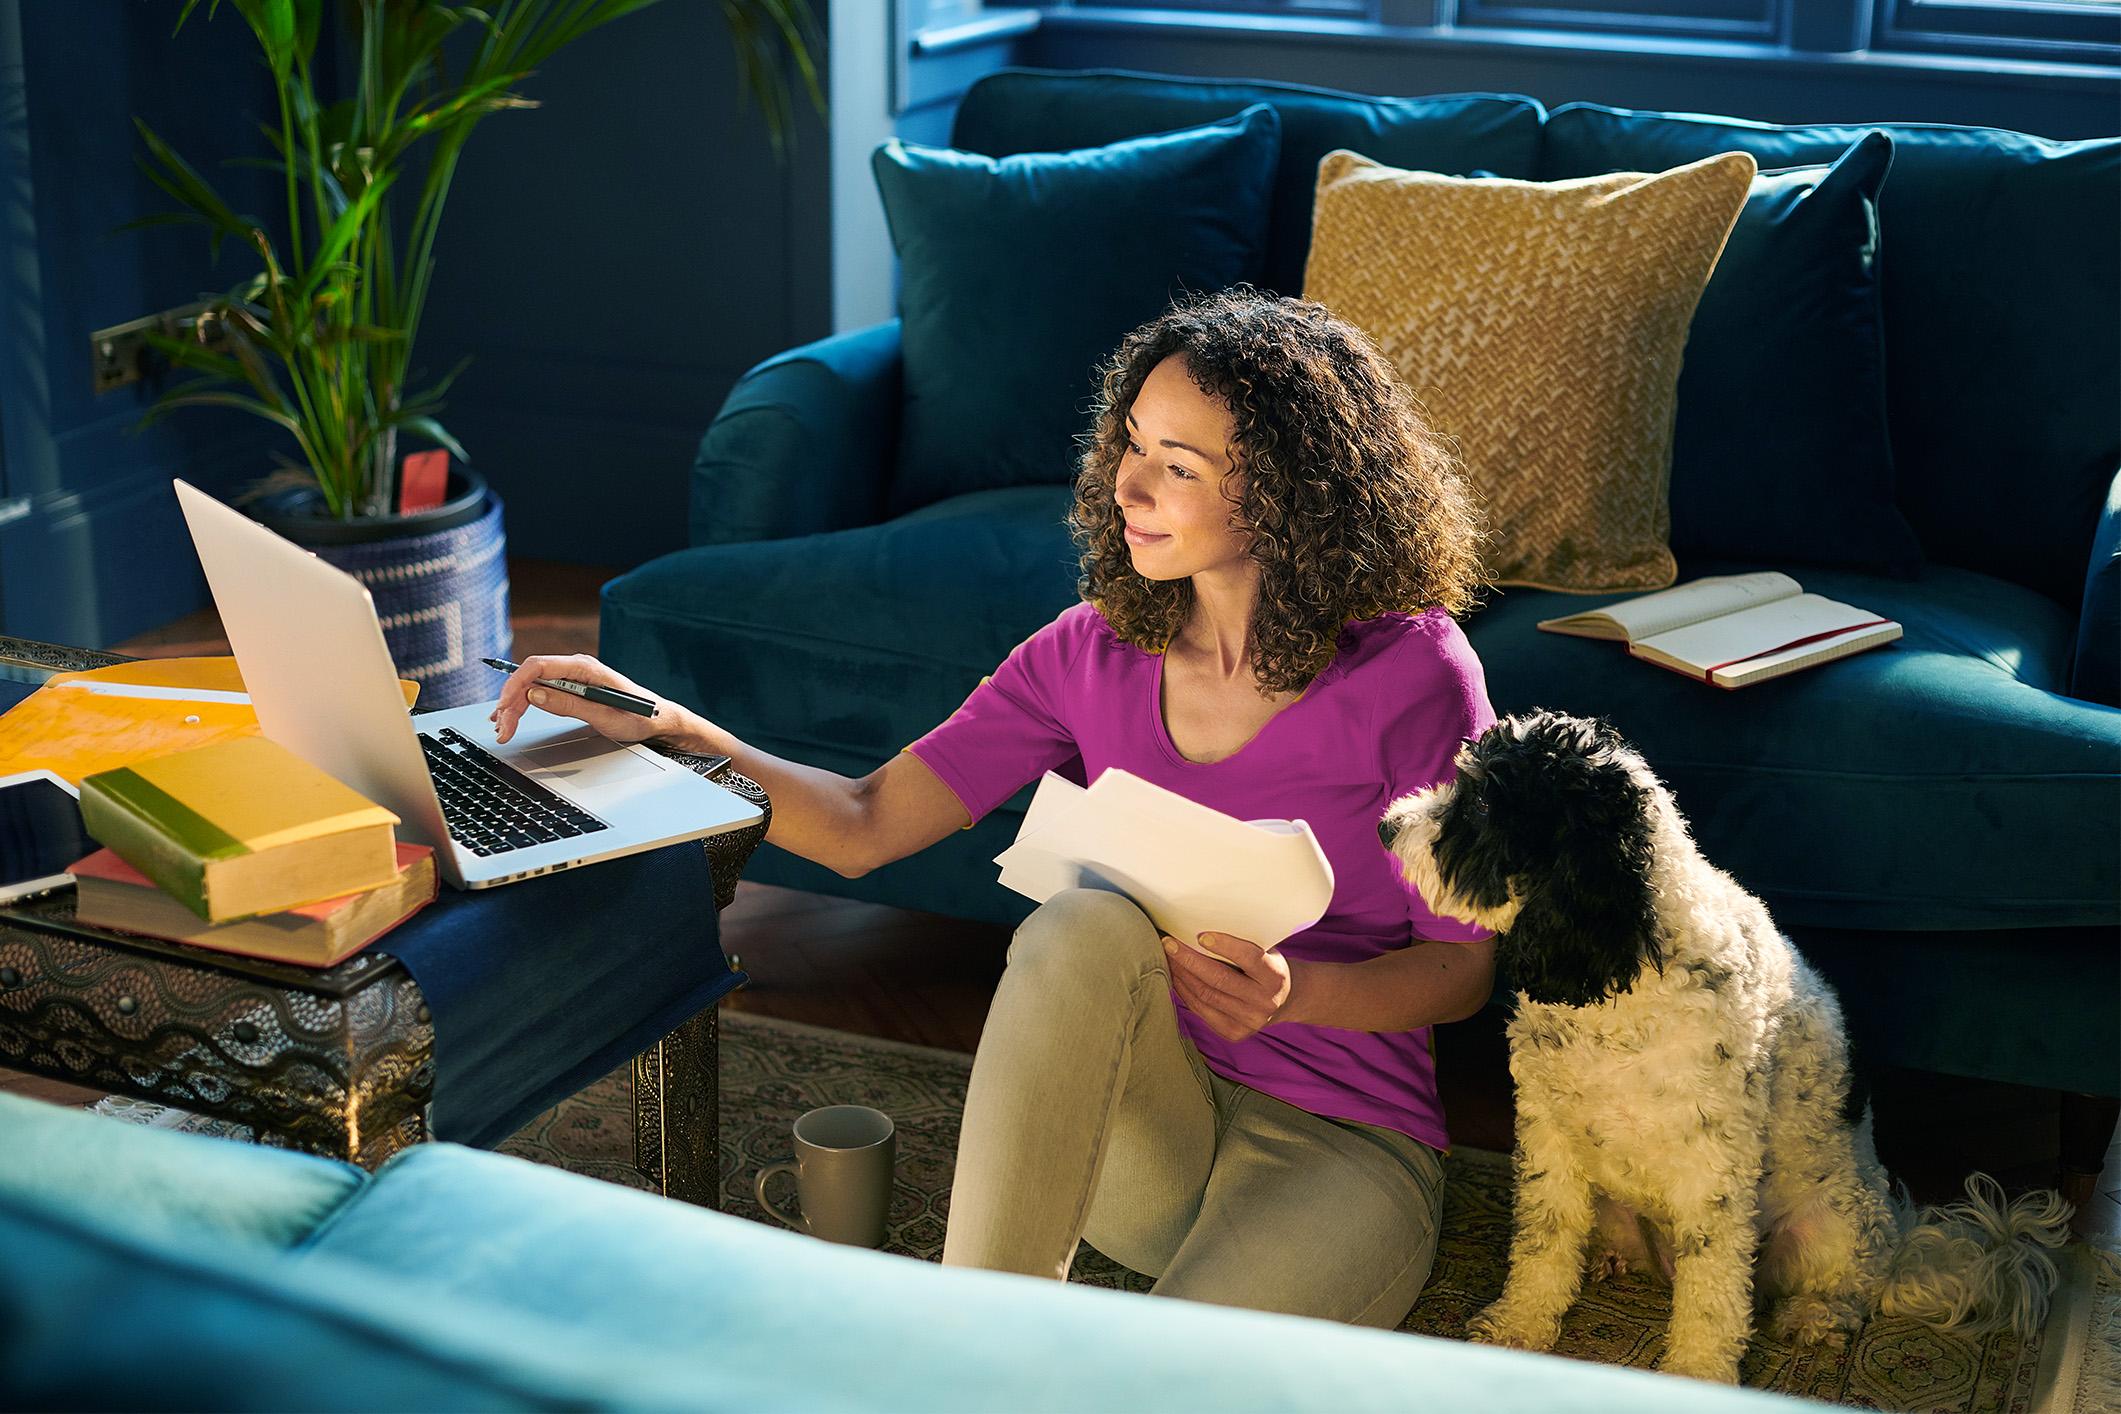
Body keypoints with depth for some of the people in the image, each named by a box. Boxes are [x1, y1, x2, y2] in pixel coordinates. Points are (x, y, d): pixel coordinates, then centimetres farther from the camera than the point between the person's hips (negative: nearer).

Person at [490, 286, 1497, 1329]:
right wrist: (667, 728, -14)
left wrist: (1293, 992, -23)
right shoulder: (1096, 652, 0)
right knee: (1087, 923, -32)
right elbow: (864, 825, -1)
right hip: (1138, 1128, 4)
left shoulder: (1409, 676, -12)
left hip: (1341, 1145, -4)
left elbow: (1461, 967, -4)